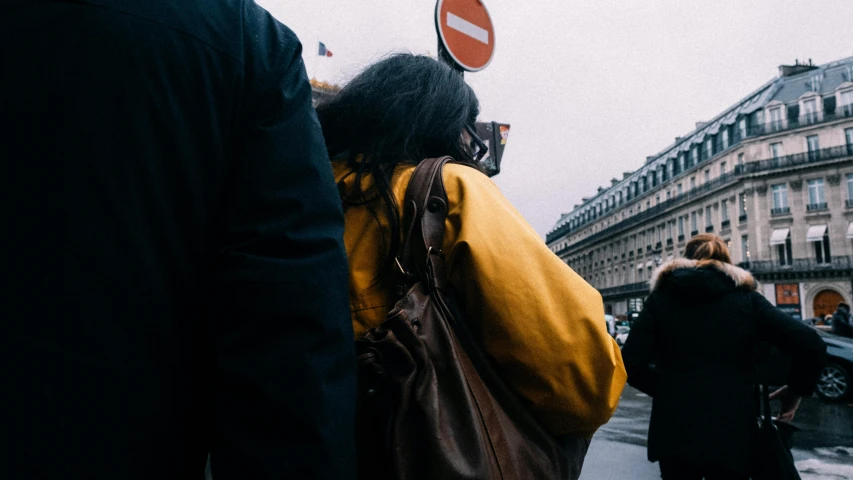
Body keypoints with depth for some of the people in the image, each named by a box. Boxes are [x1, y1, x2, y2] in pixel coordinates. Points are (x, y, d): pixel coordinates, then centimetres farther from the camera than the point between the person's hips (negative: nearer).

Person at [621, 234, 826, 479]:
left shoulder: (661, 298, 4)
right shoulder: (746, 298, 2)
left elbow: (632, 362, -5)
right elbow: (811, 346, -7)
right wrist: (796, 389, 9)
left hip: (674, 431, 1)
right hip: (732, 432, 0)